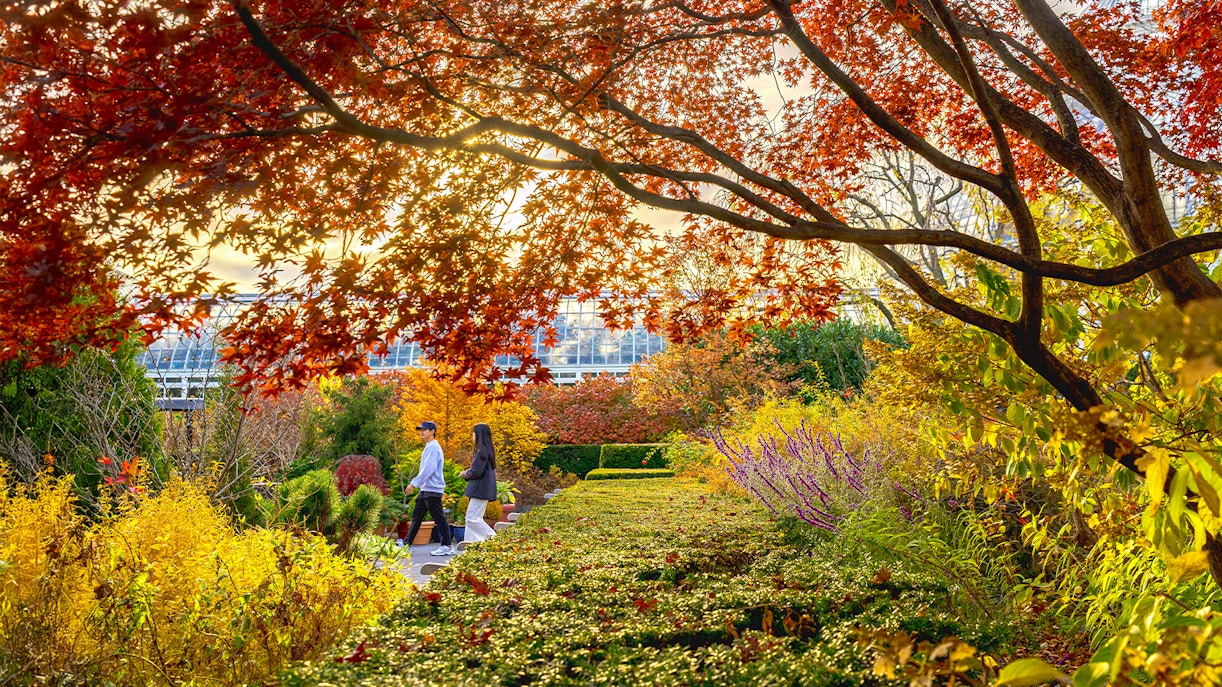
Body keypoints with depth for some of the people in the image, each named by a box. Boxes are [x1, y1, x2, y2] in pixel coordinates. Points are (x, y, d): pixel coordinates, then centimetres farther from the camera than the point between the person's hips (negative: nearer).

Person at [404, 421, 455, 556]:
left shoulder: (433, 447, -13)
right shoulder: (428, 447, 18)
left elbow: (428, 469, -21)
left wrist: (414, 484, -20)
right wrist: (414, 484, 18)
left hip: (432, 489, -11)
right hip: (426, 489, 11)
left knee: (439, 518, -7)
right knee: (416, 516, 13)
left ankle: (447, 547, -3)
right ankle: (406, 543, 19)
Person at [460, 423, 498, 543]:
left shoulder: (482, 451, -16)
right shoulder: (488, 450, 15)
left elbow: (476, 471, -21)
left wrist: (466, 474, -1)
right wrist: (468, 472, 9)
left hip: (480, 490, -10)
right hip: (483, 490, 10)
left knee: (472, 518, -9)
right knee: (474, 518, 11)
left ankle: (492, 537, -8)